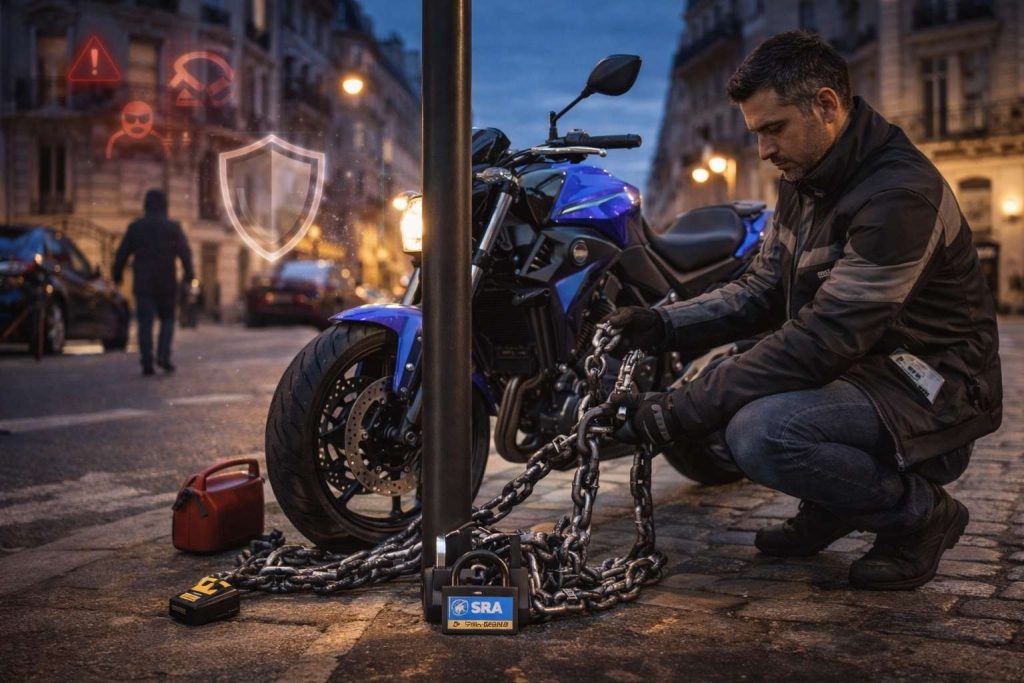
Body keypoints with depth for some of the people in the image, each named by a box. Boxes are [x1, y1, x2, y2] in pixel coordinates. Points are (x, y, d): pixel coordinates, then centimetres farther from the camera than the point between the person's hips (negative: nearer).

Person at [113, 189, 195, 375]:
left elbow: (122, 253, 6)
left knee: (145, 322, 0)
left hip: (143, 283, 1)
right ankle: (163, 356, -5)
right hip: (167, 283, -1)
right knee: (167, 319, 12)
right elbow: (185, 253, 0)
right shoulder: (172, 227, 1)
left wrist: (117, 274, 16)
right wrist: (190, 274, 10)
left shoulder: (135, 227, 5)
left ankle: (147, 362, -7)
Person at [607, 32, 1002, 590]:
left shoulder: (901, 194, -25)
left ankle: (921, 512, -5)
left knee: (759, 433, -30)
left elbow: (822, 340, -30)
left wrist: (681, 413, -29)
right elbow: (760, 293, 7)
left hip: (931, 389, -9)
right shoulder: (804, 182, 6)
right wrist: (660, 324, -10)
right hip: (859, 368, 9)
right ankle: (826, 510, 14)